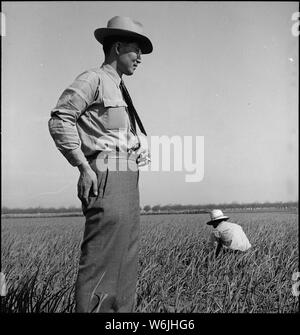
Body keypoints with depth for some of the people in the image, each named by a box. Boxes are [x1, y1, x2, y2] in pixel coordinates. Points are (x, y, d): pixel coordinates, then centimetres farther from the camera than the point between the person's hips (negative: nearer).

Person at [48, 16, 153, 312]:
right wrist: (84, 167, -18)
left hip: (128, 180, 10)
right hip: (107, 177, -10)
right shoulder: (93, 79, -3)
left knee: (126, 263, 10)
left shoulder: (119, 89, 25)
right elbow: (60, 119, -15)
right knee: (102, 261, -12)